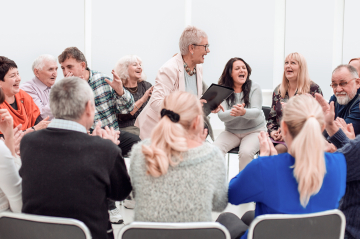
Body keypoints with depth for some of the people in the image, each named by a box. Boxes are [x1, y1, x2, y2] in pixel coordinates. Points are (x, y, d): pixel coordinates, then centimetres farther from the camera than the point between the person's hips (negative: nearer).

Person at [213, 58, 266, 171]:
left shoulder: (254, 87, -5)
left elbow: (257, 112, -16)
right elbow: (221, 116, -13)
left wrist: (244, 112, -40)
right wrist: (232, 113, -38)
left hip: (254, 130, -2)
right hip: (231, 131, 2)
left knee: (246, 152, -31)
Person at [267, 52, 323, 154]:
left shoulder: (313, 89, 1)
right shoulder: (278, 90, 17)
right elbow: (271, 117, 21)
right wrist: (272, 132, -2)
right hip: (279, 138, 5)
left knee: (279, 149, -34)